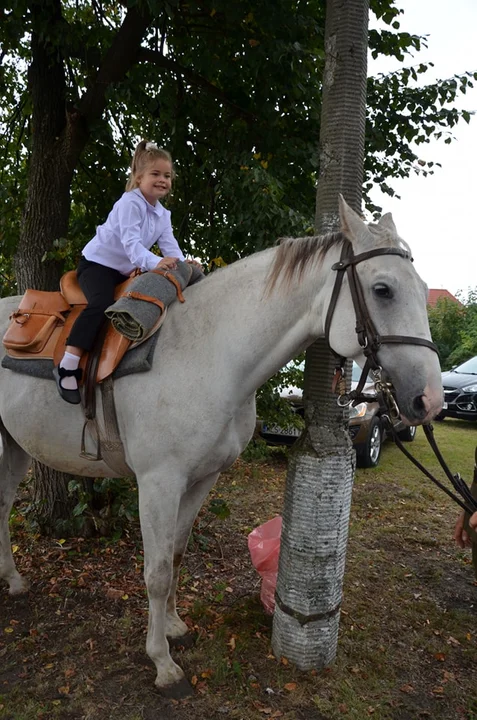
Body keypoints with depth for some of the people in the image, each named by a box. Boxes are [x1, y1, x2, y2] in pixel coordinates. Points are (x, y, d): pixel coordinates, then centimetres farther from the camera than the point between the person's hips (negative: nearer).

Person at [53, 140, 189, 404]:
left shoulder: (163, 214, 8)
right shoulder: (130, 202, -17)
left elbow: (169, 244, -3)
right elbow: (130, 242, -29)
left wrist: (184, 264, -23)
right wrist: (155, 262, -44)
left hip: (127, 271, 9)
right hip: (97, 263, -8)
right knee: (102, 303, -32)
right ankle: (67, 365, -33)